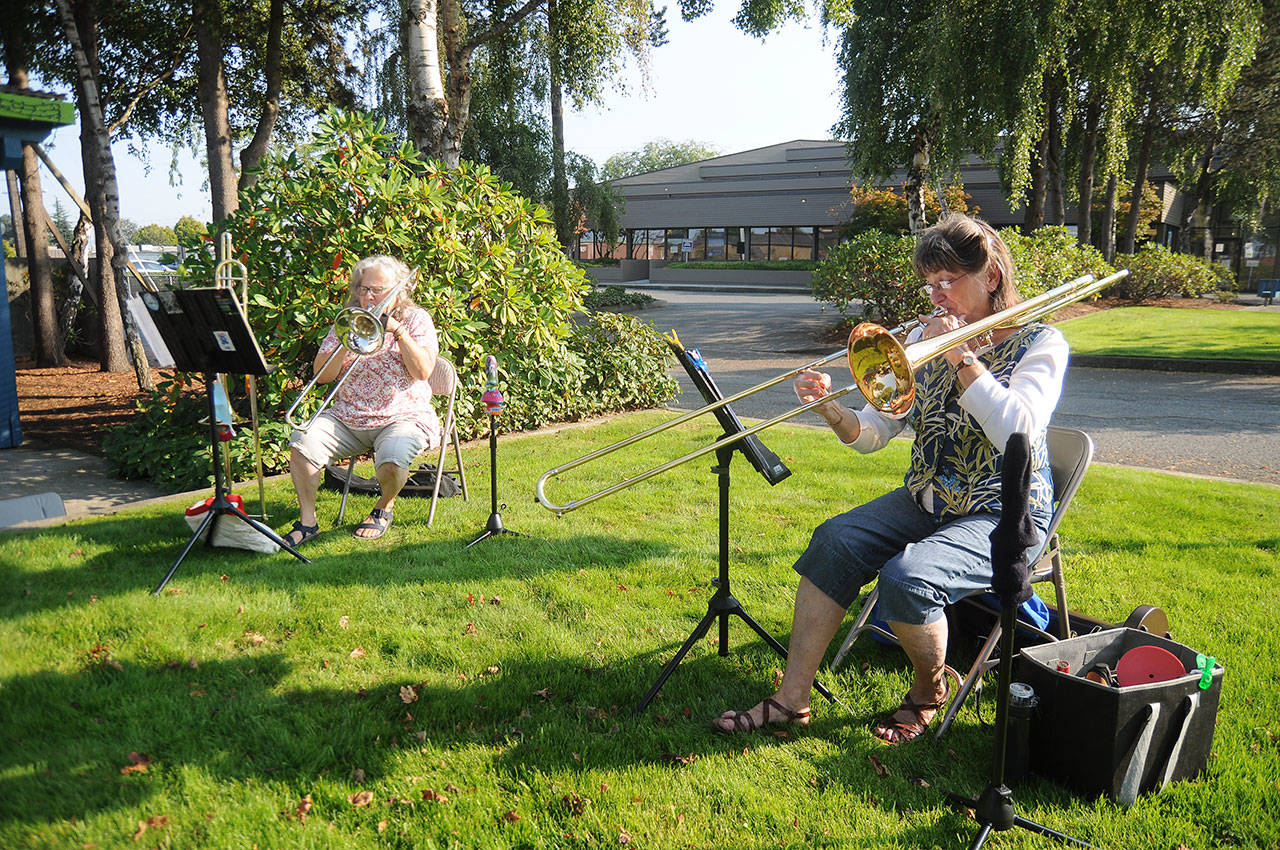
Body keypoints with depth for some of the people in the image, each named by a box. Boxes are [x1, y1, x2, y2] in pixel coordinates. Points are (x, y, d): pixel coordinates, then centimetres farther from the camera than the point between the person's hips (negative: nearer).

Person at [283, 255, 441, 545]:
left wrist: (397, 330, -16)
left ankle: (385, 507, 1)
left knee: (392, 459, -34)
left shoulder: (416, 319, 3)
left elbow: (423, 371, -13)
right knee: (302, 442, -22)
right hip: (347, 418, 4)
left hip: (402, 416, -3)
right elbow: (321, 375, 3)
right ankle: (307, 521, -7)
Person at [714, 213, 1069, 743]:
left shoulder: (1041, 344, -6)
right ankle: (791, 699, -14)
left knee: (907, 577, -30)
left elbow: (1017, 434, -25)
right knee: (834, 541, -20)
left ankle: (929, 691, 1)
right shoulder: (927, 337, 7)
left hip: (1004, 514, -5)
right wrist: (831, 409, -19)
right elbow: (873, 433, 2)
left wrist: (962, 354, -21)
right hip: (927, 500, 5)